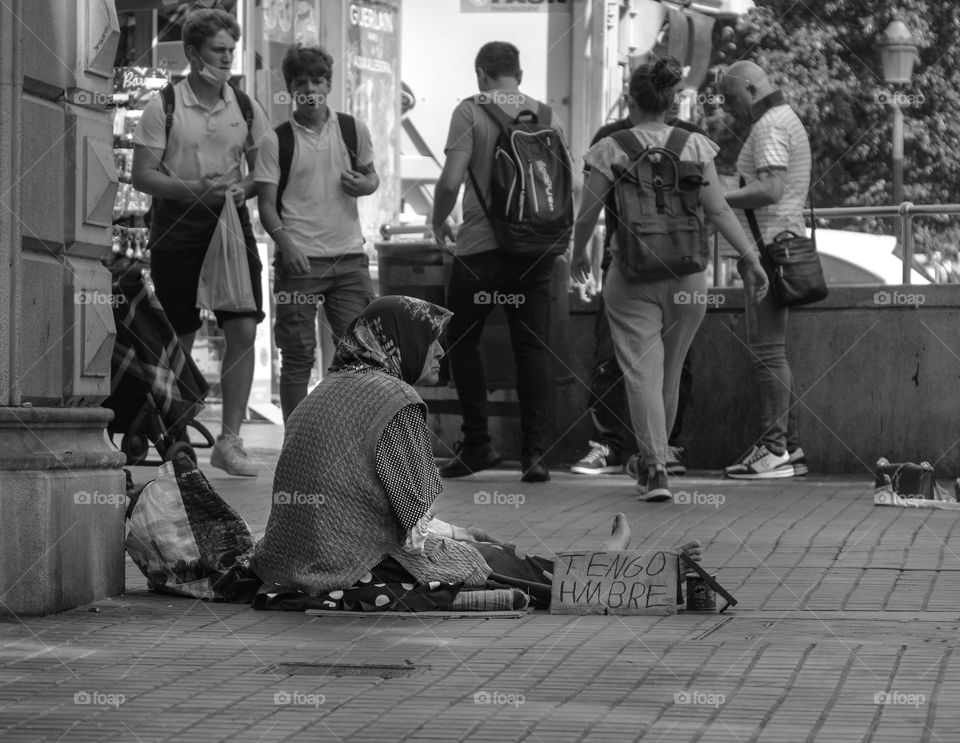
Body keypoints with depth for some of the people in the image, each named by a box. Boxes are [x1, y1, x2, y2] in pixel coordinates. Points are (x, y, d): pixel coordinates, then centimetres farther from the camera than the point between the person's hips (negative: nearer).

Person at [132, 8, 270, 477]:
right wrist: (192, 188, -19)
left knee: (244, 329, -9)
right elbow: (141, 176, -5)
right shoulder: (164, 105, -3)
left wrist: (242, 188, -7)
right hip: (176, 229, -3)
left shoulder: (245, 108, 8)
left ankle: (229, 440, -2)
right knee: (179, 338, 3)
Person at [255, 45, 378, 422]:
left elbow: (371, 175, 21)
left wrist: (365, 184, -4)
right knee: (298, 354, 0)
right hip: (300, 258, -2)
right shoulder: (276, 141, -1)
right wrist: (285, 242, -19)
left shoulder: (353, 130, 7)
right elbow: (266, 203, -3)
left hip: (349, 254, 2)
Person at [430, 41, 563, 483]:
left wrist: (437, 224, 4)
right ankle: (535, 451, -2)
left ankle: (477, 444, 8)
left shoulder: (471, 111, -5)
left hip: (481, 246, -3)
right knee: (533, 347, 5)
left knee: (462, 340, 12)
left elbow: (450, 181, -13)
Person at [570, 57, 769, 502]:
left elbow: (587, 215, -2)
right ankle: (654, 459, 33)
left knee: (641, 371, -3)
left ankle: (655, 468, -16)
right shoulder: (694, 146, 1)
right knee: (670, 371, 18)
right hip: (686, 274, 3)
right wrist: (751, 258, 1)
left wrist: (578, 255, 17)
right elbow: (717, 210, -4)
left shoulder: (612, 149, -5)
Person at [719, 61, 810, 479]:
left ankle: (774, 450, -13)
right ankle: (789, 447, 12)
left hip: (771, 243, -11)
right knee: (772, 351, 11)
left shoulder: (769, 127, -11)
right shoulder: (788, 121, 22)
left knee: (767, 350, -11)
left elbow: (770, 190, -23)